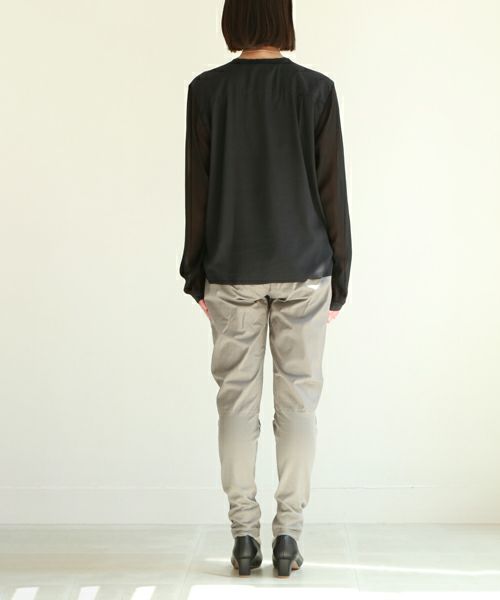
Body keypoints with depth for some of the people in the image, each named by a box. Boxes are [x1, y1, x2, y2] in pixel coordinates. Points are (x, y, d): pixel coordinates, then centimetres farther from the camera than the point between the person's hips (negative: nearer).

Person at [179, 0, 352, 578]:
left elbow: (197, 190, -1)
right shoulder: (316, 88, -3)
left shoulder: (206, 90, -1)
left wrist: (197, 276, 7)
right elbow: (332, 189, -3)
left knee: (237, 397, 7)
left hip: (232, 271, 1)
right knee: (297, 398, 6)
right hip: (303, 270, 0)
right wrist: (339, 278, 5)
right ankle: (288, 532, 6)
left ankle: (244, 534, 8)